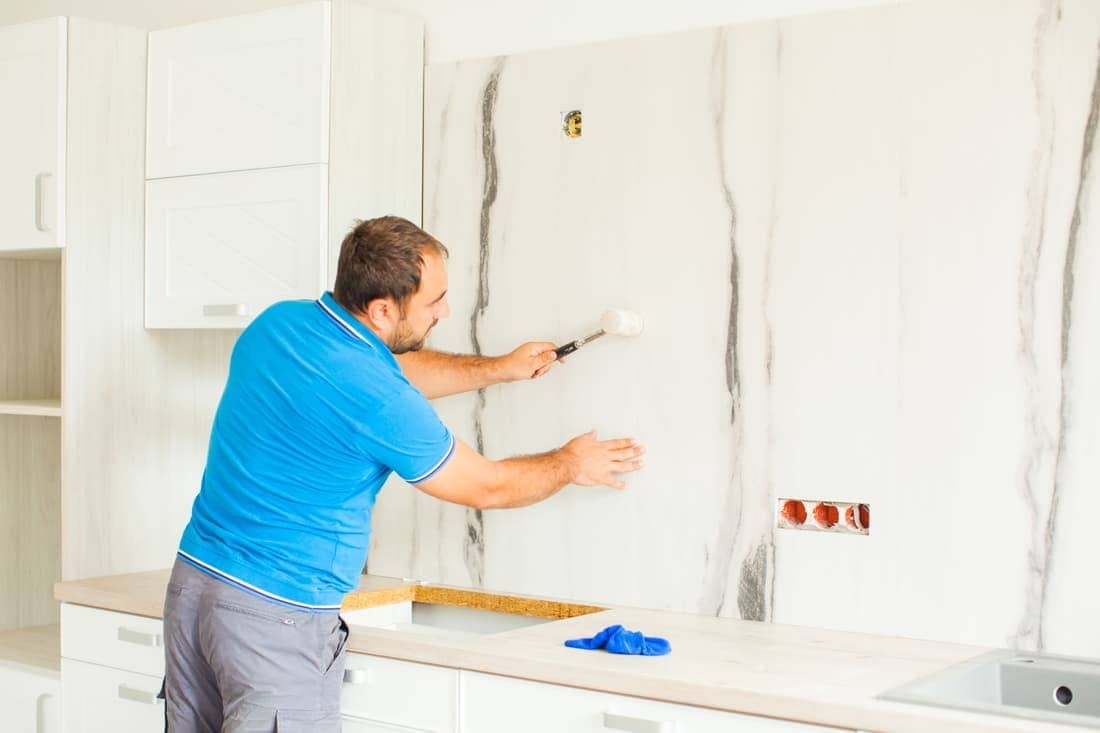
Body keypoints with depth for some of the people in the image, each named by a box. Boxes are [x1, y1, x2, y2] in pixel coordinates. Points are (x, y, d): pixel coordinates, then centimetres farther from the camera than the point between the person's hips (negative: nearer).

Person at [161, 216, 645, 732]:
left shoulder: (277, 322, 2)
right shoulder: (377, 400, -21)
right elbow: (485, 487, -5)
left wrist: (498, 369, 26)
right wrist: (571, 465, 13)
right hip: (277, 615, -8)